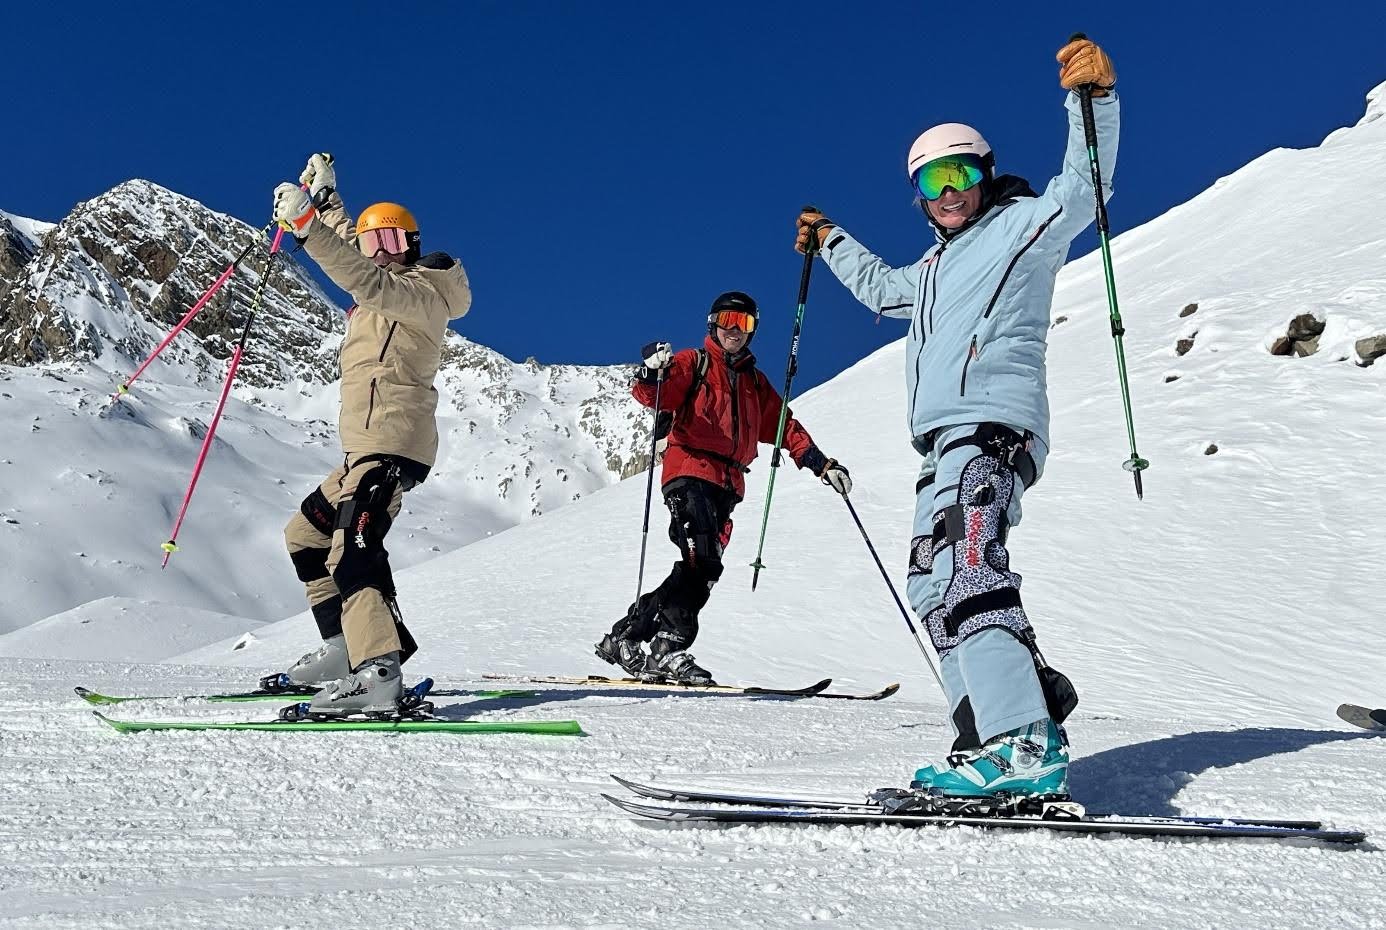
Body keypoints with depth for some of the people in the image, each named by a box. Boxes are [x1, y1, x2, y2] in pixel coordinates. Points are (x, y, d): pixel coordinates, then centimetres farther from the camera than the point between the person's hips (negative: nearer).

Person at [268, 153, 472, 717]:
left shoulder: (421, 292, -6)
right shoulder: (387, 287, 23)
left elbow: (362, 277, -25)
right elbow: (352, 256, 42)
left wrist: (304, 222, -30)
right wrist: (325, 196, 42)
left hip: (391, 444, -11)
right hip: (367, 448, 11)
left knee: (354, 549, -26)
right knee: (307, 533, 20)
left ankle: (378, 675, -39)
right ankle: (344, 647, 19)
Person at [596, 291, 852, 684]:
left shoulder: (755, 381, 26)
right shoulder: (693, 363, 9)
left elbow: (785, 427, 26)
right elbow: (653, 396, -6)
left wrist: (822, 464, 16)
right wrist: (653, 372, -29)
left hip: (728, 483, 6)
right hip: (689, 473, -6)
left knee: (700, 569, -3)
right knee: (703, 562, -22)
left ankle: (626, 638, 4)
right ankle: (668, 645, -20)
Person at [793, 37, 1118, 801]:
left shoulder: (1022, 224, 10)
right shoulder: (932, 269, 32)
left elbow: (1083, 186, -6)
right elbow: (880, 287, 50)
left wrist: (1094, 98, -18)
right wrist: (830, 242, 57)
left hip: (994, 423, -10)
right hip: (947, 439, 10)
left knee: (960, 560, -28)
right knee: (934, 582, 5)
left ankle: (1022, 744, -36)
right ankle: (1015, 714, 3)